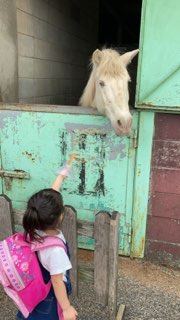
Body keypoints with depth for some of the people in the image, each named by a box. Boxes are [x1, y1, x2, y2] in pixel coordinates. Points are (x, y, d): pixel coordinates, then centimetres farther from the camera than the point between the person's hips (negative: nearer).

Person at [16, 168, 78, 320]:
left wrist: (61, 176, 4)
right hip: (51, 296, -6)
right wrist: (66, 308, -13)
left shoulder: (36, 228, -20)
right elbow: (57, 282, -28)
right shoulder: (55, 249, -40)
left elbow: (50, 196, -8)